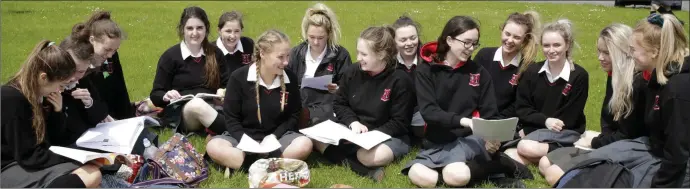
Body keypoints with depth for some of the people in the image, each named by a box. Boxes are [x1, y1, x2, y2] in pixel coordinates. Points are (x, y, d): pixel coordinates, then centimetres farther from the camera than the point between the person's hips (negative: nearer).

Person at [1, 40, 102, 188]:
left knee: (93, 174, -12)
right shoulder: (12, 100, -20)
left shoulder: (39, 94, 5)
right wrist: (75, 160, -15)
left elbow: (52, 139, 13)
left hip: (31, 160, 9)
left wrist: (57, 111, -5)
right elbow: (29, 156, -19)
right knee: (86, 177, -24)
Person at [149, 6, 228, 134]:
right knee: (196, 103, -39)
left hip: (211, 109, 2)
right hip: (179, 112, -2)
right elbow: (155, 95, 6)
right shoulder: (170, 56, 4)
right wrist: (166, 96, -18)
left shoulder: (215, 53, 13)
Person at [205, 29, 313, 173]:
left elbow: (294, 115, 6)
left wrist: (274, 137, -11)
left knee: (304, 145, -30)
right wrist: (248, 142, -22)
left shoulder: (290, 79, -2)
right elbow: (231, 118, -5)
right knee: (213, 147, -31)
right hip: (243, 137, -2)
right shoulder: (239, 77, -8)